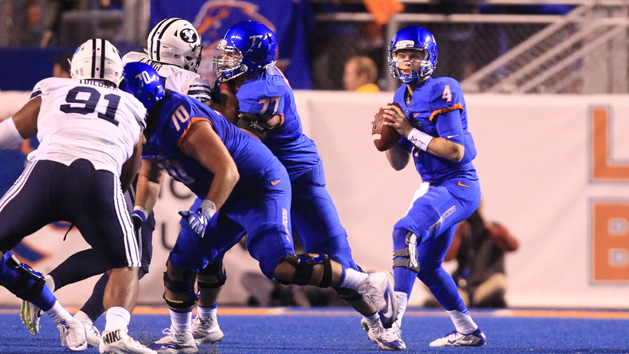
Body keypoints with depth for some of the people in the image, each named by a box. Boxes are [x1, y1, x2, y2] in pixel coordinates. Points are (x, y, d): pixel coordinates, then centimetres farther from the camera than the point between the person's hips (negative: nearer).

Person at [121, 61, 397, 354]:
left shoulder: (183, 123, -28)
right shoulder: (149, 129, 3)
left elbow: (228, 172, -31)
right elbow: (150, 177, 20)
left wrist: (206, 212, -38)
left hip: (260, 187, -10)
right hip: (227, 199, 10)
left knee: (279, 266, -25)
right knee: (179, 266, 7)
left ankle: (370, 284, -17)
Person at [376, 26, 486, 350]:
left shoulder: (442, 92, -15)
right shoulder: (402, 98, 10)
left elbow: (457, 151, -21)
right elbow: (398, 163, 13)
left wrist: (410, 131, -21)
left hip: (457, 186, -10)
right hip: (435, 188, 10)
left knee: (407, 231, -30)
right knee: (426, 264, 20)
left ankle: (392, 320, -41)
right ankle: (468, 331, 35)